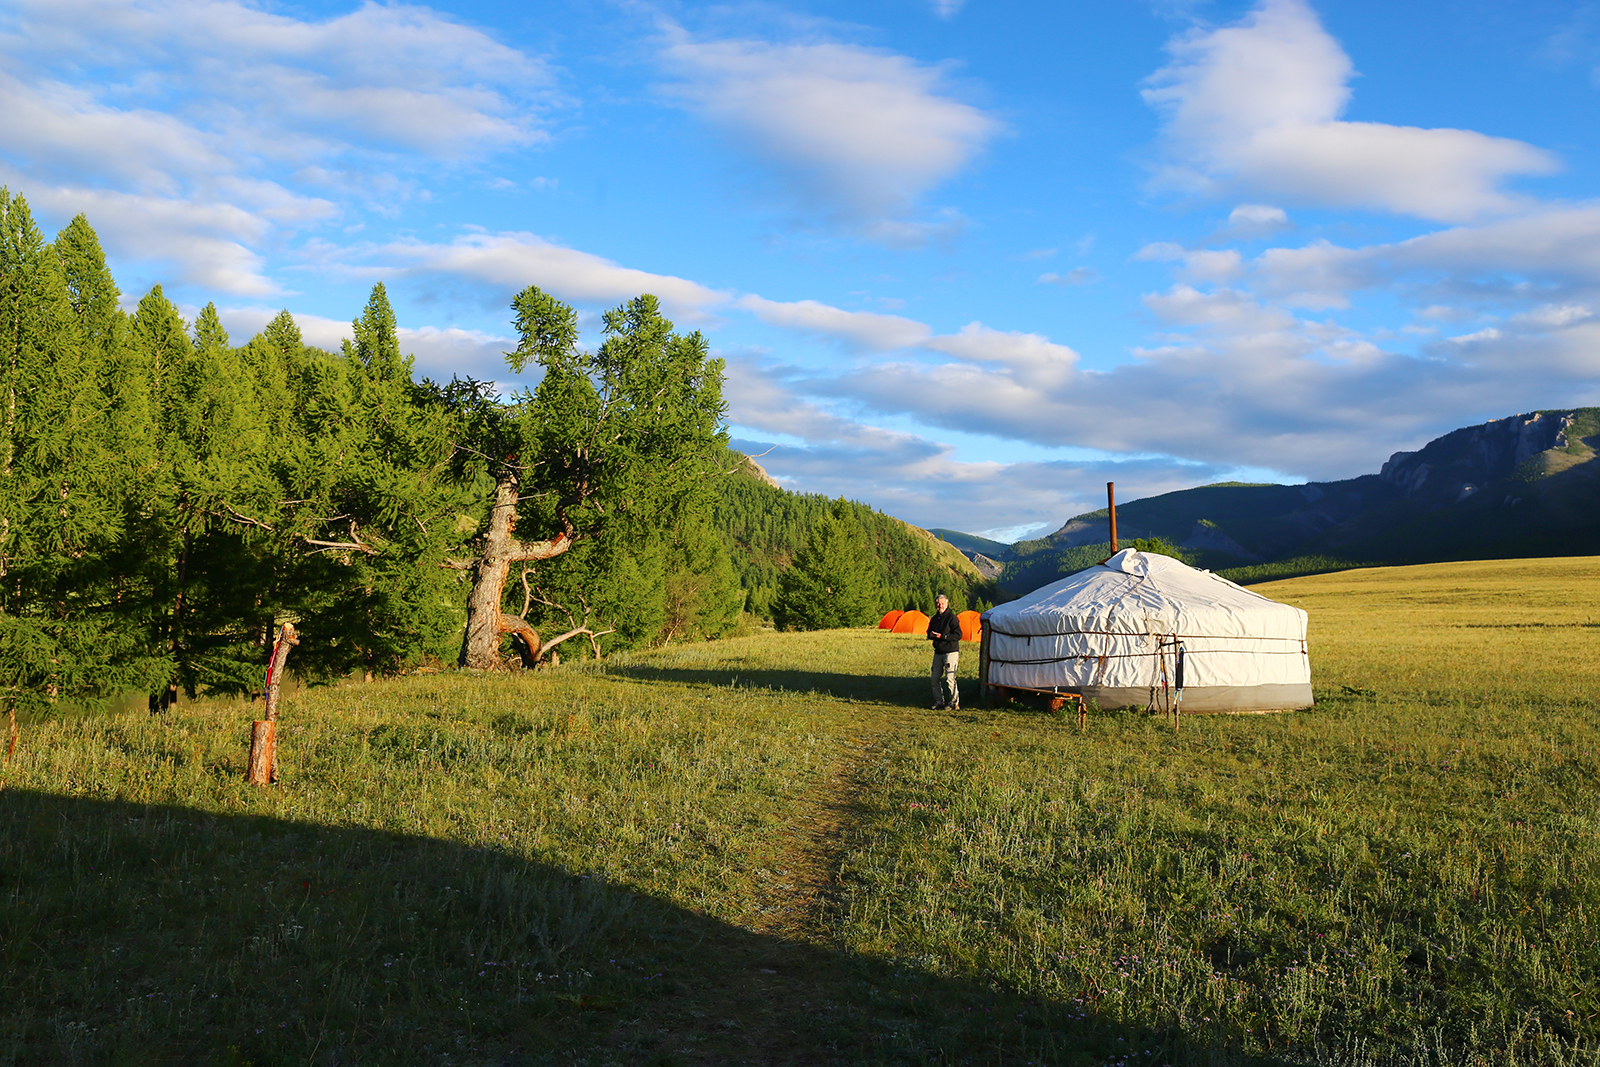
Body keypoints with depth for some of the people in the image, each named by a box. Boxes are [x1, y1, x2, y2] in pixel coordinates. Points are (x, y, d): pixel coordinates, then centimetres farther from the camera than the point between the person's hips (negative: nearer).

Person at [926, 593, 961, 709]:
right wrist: (931, 635, 0)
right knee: (935, 678, 7)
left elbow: (958, 635, -13)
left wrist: (942, 636, -19)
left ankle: (954, 702, 3)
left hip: (951, 652, -7)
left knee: (950, 678, -7)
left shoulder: (952, 618, -8)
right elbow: (929, 632, 25)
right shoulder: (934, 619, 14)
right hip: (938, 652, 7)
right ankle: (939, 701, 18)